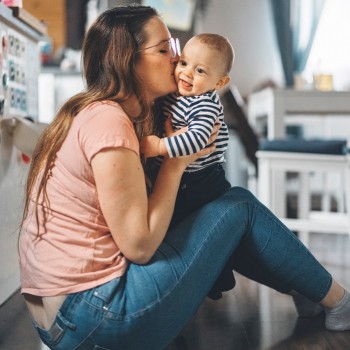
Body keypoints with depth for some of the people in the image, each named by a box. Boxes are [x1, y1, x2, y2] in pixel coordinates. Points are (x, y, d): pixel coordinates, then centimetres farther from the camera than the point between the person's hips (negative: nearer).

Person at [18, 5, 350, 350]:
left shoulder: (89, 113, 11)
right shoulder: (108, 121, -18)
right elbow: (139, 245, -19)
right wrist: (175, 163, -8)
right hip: (89, 319, -9)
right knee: (240, 206, -1)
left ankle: (305, 286, 31)